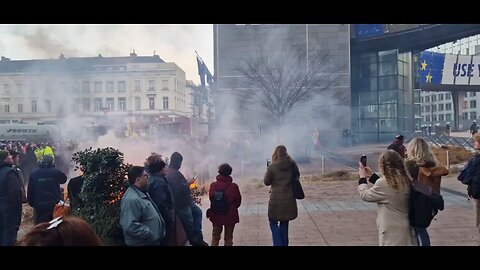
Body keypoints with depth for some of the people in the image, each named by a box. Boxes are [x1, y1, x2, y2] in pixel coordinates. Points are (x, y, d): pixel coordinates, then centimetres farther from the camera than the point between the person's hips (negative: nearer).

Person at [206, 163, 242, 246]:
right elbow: (238, 201, -7)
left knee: (215, 237, 18)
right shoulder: (234, 186, -15)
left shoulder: (213, 185, -12)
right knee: (228, 238, 13)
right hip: (230, 216, -1)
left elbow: (211, 198, -4)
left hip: (216, 215, 2)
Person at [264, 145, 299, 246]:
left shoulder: (272, 167, -12)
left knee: (273, 223, 10)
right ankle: (284, 243, 25)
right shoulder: (292, 164, -3)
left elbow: (266, 182, -1)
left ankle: (278, 243, -1)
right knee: (284, 223, 18)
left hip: (276, 199, -4)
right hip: (289, 199, 4)